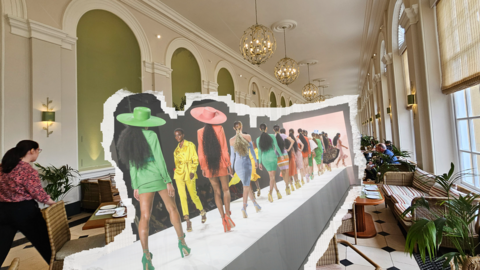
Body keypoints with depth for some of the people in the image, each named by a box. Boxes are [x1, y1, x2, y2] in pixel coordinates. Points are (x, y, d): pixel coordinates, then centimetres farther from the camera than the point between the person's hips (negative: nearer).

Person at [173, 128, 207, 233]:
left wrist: (193, 171, -14)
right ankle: (187, 220, 3)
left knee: (193, 195, 4)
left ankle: (202, 211, 30)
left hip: (189, 173, -4)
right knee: (182, 196, -4)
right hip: (179, 174, 4)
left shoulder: (190, 145, -1)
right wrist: (176, 170, 13)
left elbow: (195, 159, -5)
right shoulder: (176, 149, 13)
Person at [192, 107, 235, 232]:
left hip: (208, 165, 2)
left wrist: (202, 167, 7)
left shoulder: (200, 132, 0)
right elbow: (224, 147, -6)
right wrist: (228, 163, -1)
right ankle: (227, 213, -4)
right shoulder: (219, 128, -4)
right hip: (221, 163, -1)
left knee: (217, 191, 11)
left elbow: (201, 151, 1)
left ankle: (223, 217, 9)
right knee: (225, 189, 10)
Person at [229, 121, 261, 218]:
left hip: (237, 164, 2)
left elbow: (232, 155, 0)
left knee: (246, 184, 17)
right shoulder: (248, 137, -5)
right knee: (246, 185, 6)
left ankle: (255, 203, 26)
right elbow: (252, 151, 3)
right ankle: (244, 207, -6)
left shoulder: (232, 140, -2)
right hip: (246, 163, -2)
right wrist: (256, 161, 16)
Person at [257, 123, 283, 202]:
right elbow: (276, 147, -2)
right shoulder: (272, 136, -5)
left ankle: (277, 191, 21)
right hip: (272, 157, -3)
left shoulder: (258, 139, 1)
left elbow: (259, 151, 3)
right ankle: (270, 193, -14)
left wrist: (260, 162, 8)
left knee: (271, 176, 17)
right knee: (272, 176, 1)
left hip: (264, 159, 3)